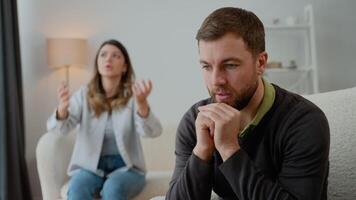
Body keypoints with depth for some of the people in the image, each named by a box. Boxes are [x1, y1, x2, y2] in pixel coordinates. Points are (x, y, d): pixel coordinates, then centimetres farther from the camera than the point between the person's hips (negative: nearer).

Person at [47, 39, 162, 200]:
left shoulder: (132, 96, -7)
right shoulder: (84, 94, -1)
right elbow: (59, 128, -14)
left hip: (126, 168, -1)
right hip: (90, 167, 2)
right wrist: (62, 109, -39)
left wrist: (142, 103, -45)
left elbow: (152, 132, -24)